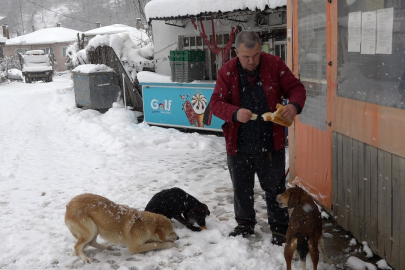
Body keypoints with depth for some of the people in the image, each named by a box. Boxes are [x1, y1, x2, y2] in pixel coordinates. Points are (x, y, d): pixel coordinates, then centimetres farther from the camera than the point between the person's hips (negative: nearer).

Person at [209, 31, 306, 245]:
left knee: (275, 189, 9)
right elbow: (216, 102, -7)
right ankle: (245, 225, 38)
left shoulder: (275, 65, -5)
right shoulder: (227, 71, -5)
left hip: (271, 143, -1)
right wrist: (235, 113, -27)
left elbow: (295, 88, 1)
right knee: (241, 189, 17)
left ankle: (280, 229, 27)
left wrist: (295, 105, -22)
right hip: (238, 145, 2)